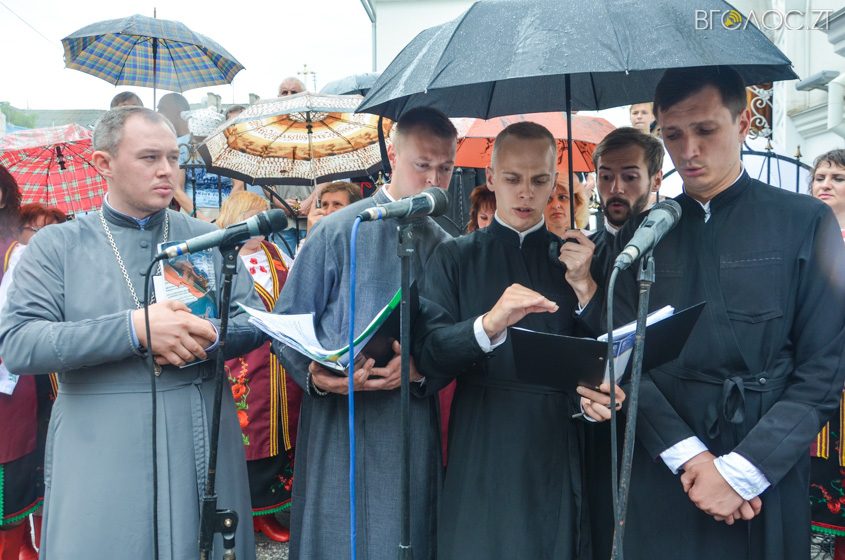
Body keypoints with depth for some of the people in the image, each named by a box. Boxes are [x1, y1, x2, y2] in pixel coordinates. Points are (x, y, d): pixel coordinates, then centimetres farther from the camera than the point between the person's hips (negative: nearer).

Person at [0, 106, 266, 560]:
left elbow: (253, 321, 5)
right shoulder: (55, 246, 0)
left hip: (202, 449, 2)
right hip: (99, 455, -2)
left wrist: (205, 336, -17)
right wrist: (133, 328, -22)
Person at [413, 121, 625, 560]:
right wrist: (488, 324, -27)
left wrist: (585, 288, -10)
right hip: (481, 453, -2)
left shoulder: (575, 257, 9)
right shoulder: (455, 257, 3)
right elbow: (427, 353, -9)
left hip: (558, 452, 2)